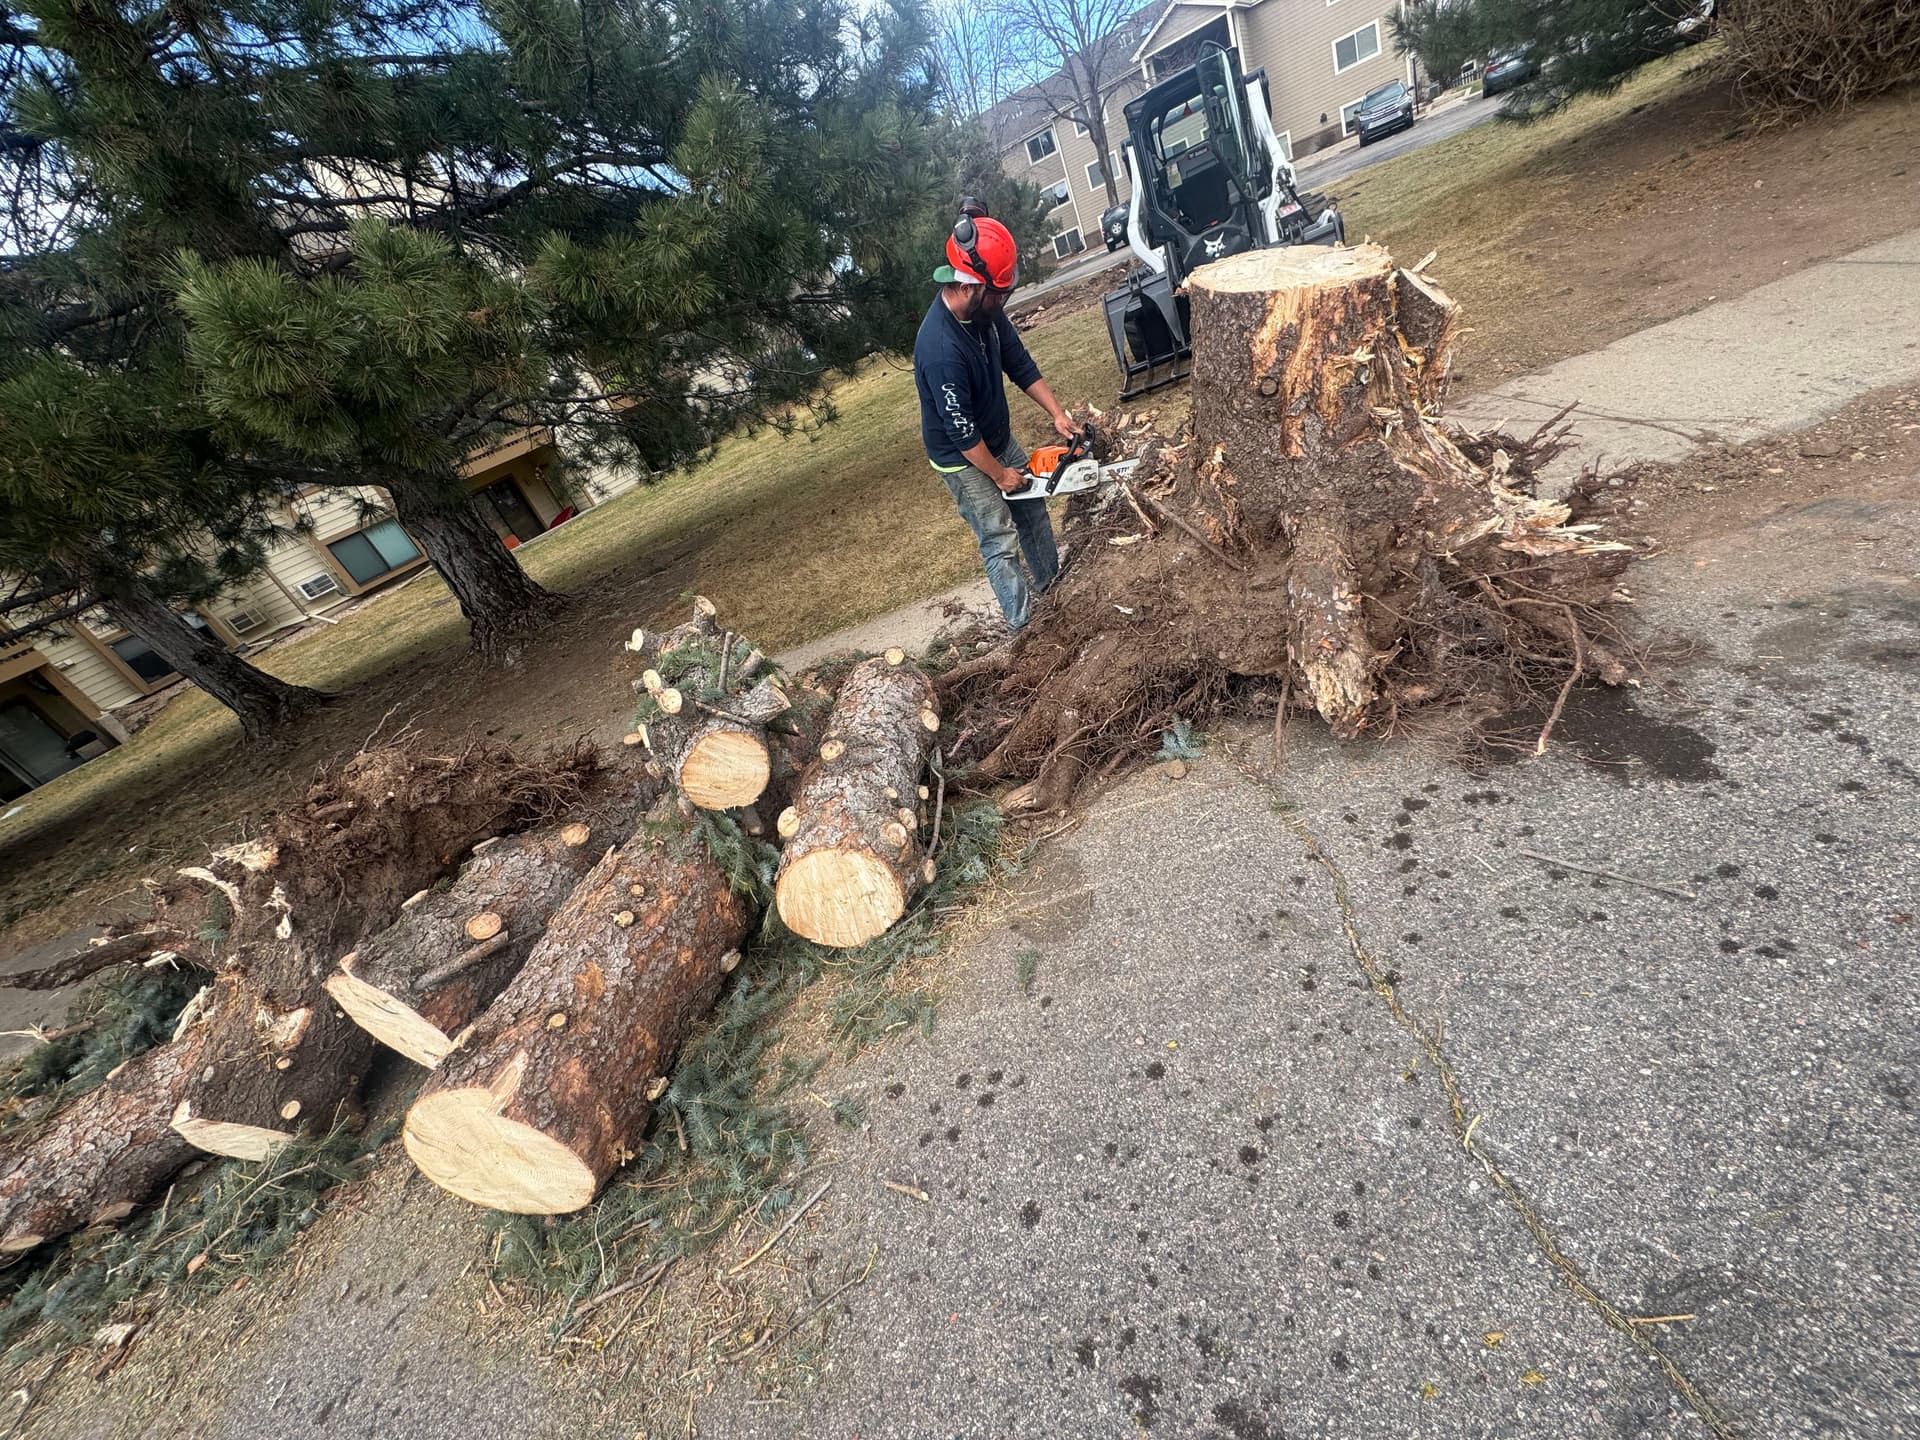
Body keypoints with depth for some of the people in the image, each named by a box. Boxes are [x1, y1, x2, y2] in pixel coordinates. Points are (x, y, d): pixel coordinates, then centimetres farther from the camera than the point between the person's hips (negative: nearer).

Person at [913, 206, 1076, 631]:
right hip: (963, 460, -8)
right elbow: (961, 431, -28)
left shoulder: (985, 309, -10)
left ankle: (1052, 582, 41)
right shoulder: (941, 349, -35)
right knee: (1001, 544, -5)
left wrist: (1057, 414, -6)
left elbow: (1020, 364, 2)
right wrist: (1000, 474, -15)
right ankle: (1026, 626, 7)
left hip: (999, 439, 8)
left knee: (1033, 510, 20)